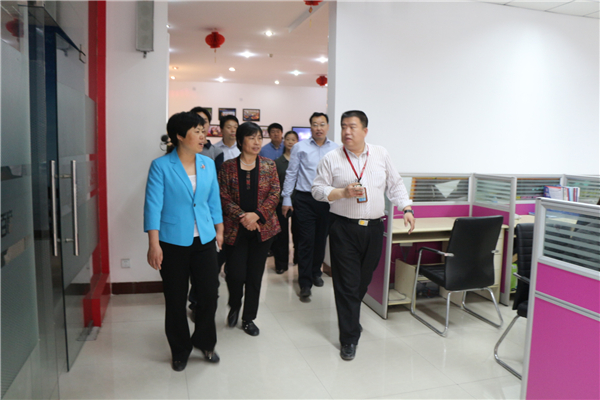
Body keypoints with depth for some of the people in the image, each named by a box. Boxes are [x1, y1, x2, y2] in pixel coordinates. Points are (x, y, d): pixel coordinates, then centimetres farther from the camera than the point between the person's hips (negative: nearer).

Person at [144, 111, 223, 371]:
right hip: (173, 242, -3)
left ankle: (204, 342, 32)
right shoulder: (161, 166, -8)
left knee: (210, 294, 6)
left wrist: (219, 230, 12)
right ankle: (180, 351, 30)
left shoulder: (208, 164, 5)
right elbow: (153, 205, -11)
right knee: (175, 300, 9)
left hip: (204, 240, 4)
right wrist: (154, 244, -15)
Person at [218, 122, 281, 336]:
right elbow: (223, 196, -3)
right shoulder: (228, 166, 1)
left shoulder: (269, 165, 5)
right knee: (236, 273, -5)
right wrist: (241, 216, -16)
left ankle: (249, 318, 24)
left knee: (255, 274, 8)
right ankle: (234, 306, 28)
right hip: (235, 229, -1)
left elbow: (274, 194, -1)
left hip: (262, 228, 2)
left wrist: (256, 214, -14)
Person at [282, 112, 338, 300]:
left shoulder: (336, 149, 5)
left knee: (321, 239, 14)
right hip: (305, 200, -2)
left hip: (327, 200, 3)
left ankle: (316, 272, 34)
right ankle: (305, 283, 5)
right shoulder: (300, 147, 1)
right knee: (306, 241, -3)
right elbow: (291, 174, 3)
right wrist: (286, 199, 1)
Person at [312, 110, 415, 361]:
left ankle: (350, 314, 42)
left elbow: (395, 185, 12)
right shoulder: (332, 159, 0)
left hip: (374, 228, 3)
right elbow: (318, 189, 0)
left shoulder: (381, 155, 9)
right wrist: (343, 193, -14)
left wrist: (406, 209, 1)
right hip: (344, 229, -3)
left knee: (364, 281, 15)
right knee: (347, 284, -1)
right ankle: (349, 338, 10)